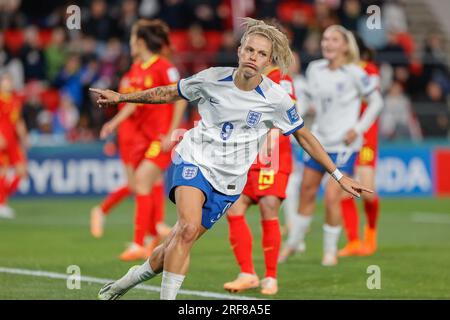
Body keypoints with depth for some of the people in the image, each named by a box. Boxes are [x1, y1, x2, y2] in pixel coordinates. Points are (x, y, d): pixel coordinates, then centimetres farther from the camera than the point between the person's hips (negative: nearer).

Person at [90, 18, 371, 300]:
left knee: (174, 247, -2)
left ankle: (128, 281, 23)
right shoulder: (213, 78, -6)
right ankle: (168, 297, -21)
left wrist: (338, 176, 5)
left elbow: (304, 137, 5)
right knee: (188, 228, -28)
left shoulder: (276, 99, -8)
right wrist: (122, 97, 11)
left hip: (228, 180, 1)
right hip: (195, 160, -1)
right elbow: (169, 94, 10)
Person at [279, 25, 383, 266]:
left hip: (344, 145, -5)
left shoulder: (354, 73, -12)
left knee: (331, 198, -10)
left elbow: (376, 101, -3)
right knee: (307, 193, 10)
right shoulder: (314, 69, 3)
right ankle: (293, 242, 26)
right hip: (318, 141, 5)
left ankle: (330, 250, 7)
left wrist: (358, 129, -10)